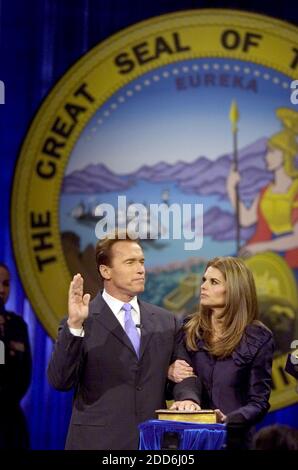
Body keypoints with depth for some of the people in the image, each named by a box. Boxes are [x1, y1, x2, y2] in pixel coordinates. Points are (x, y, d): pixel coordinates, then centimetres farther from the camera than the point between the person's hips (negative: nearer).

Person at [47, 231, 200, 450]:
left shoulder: (166, 321, 10)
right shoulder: (83, 321, -3)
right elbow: (60, 381, -12)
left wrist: (187, 397, -11)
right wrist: (74, 325, -22)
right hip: (99, 441, -3)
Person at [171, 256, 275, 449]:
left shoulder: (258, 338, -4)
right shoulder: (188, 330, 4)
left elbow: (258, 402, -5)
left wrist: (228, 420, -22)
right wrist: (168, 373, -11)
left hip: (234, 438, -2)